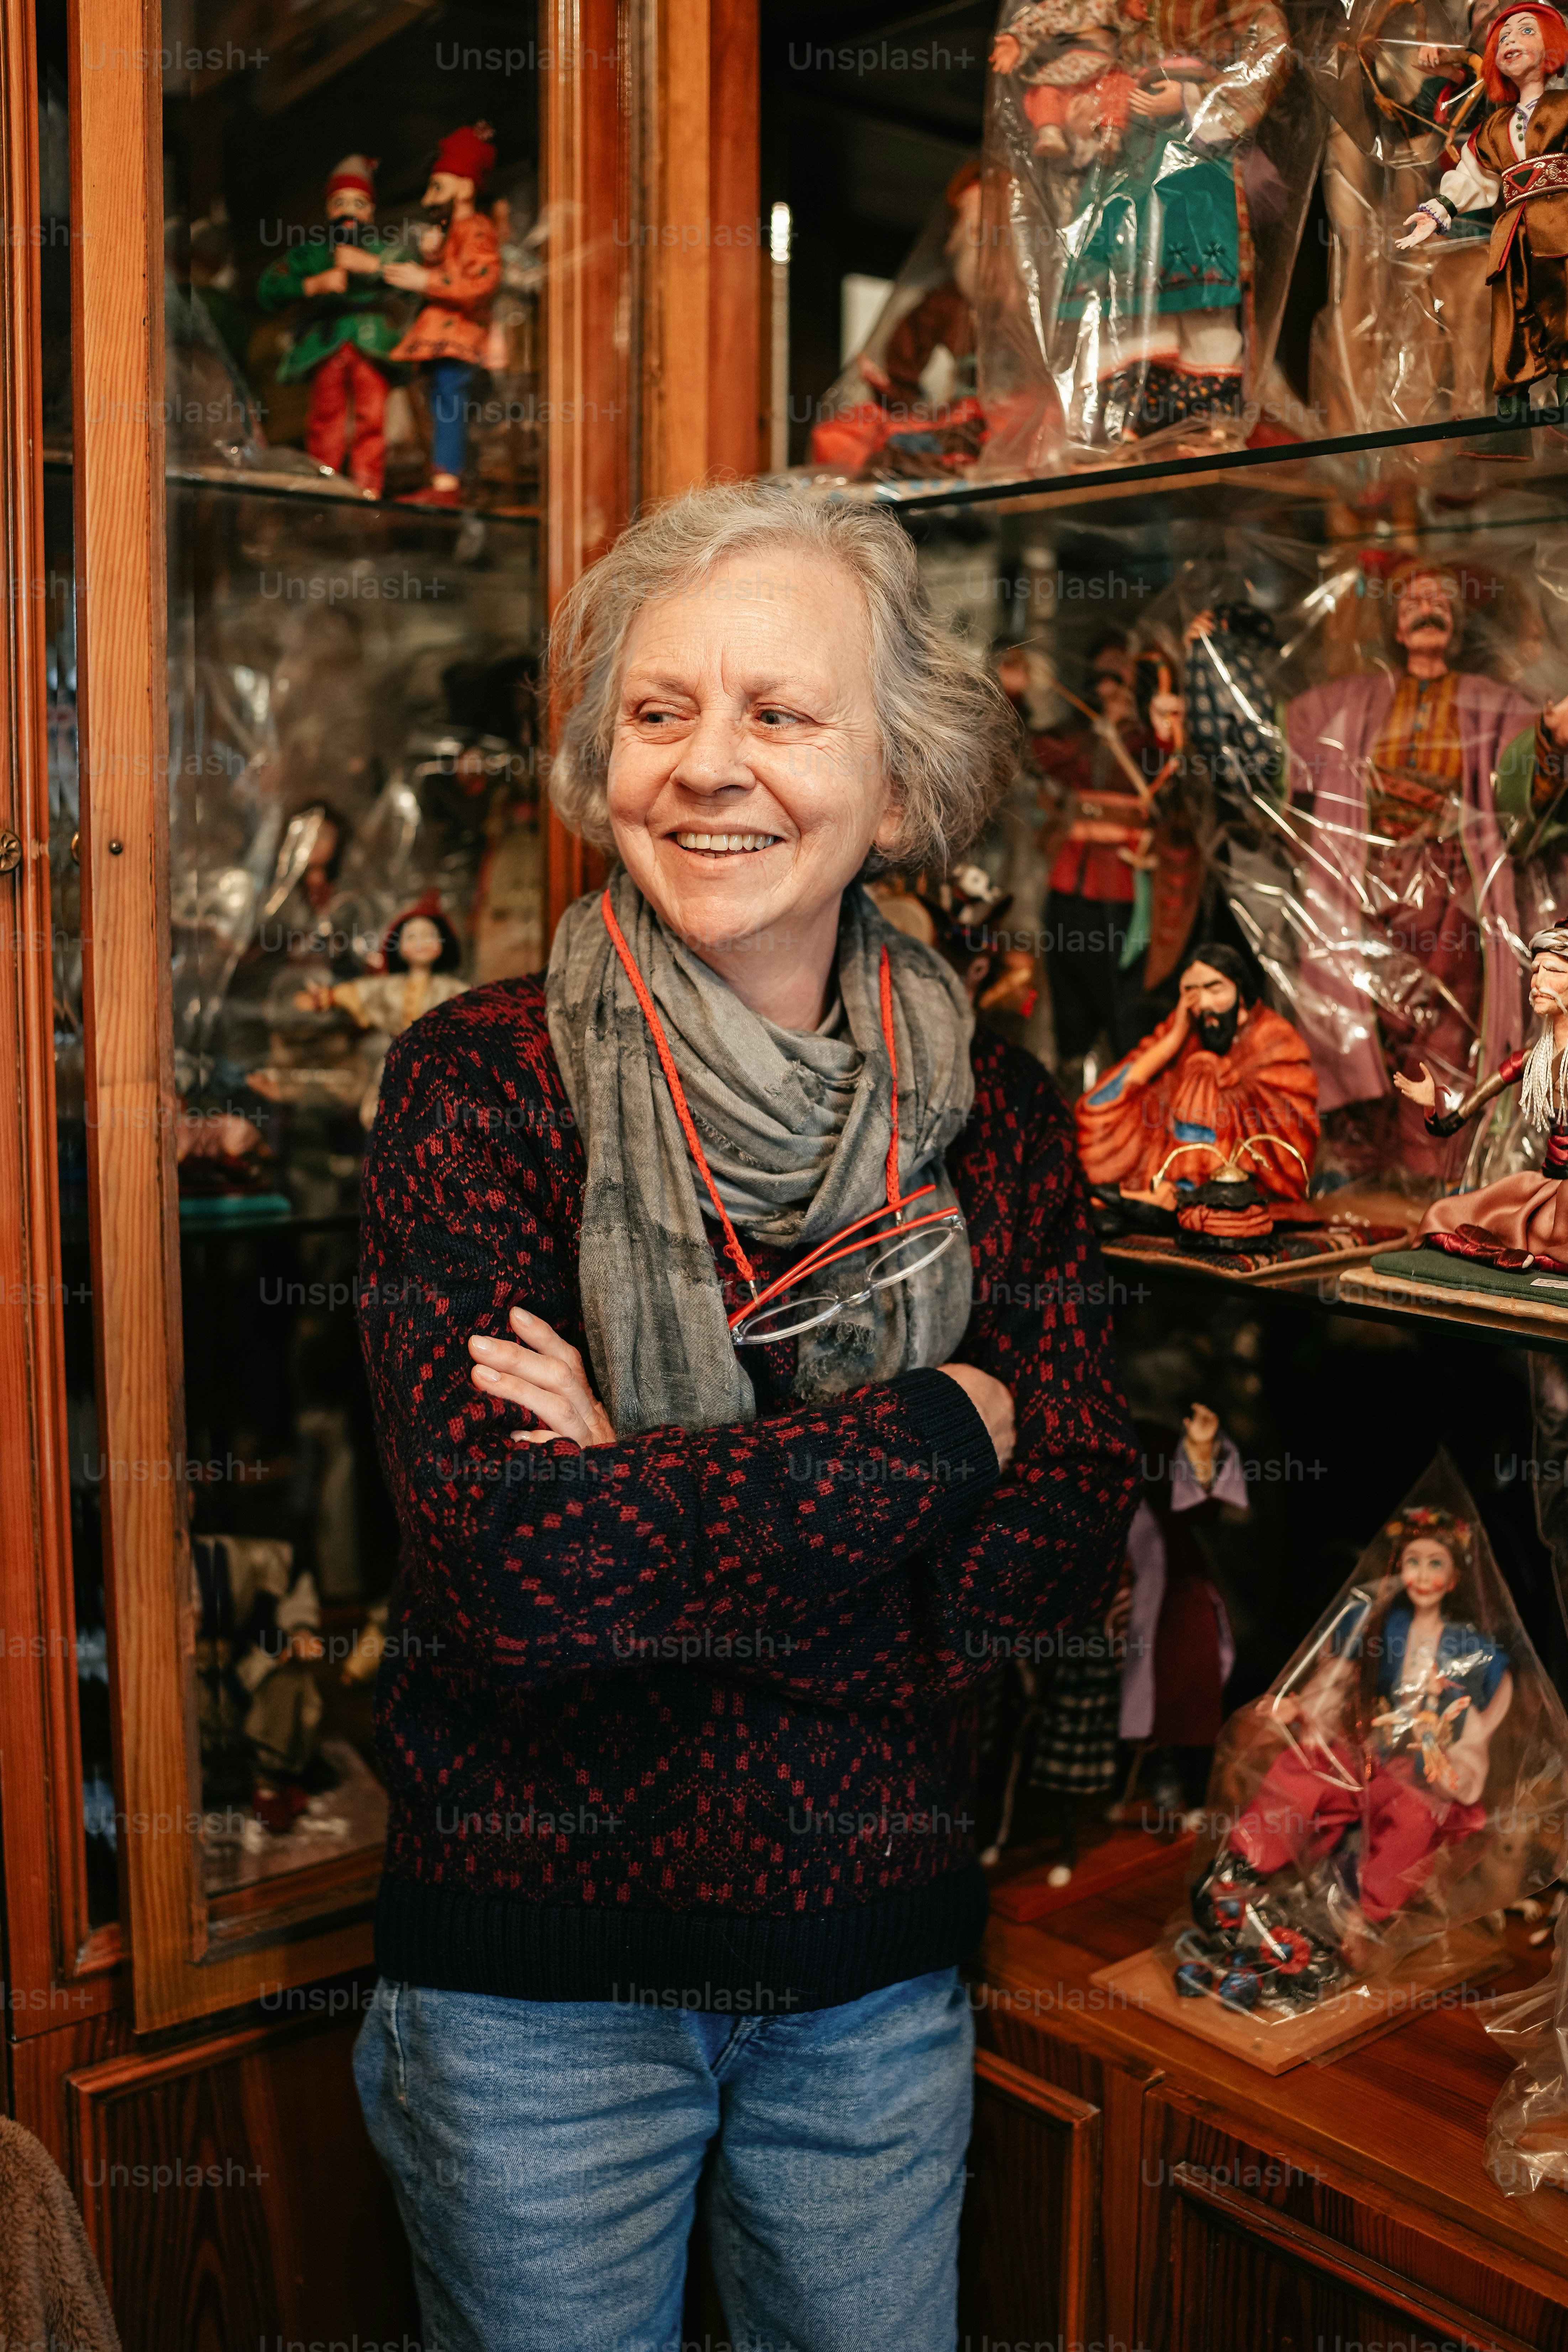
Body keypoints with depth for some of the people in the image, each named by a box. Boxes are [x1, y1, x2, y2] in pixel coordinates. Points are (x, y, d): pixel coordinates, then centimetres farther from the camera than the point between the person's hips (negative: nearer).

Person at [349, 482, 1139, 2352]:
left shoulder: (989, 1113, -3)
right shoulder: (485, 1085, -13)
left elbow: (1069, 1550, -8)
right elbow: (507, 1548, -24)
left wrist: (657, 1502, -20)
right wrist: (938, 1431, -19)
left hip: (877, 1961, 3)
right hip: (534, 1962, -2)